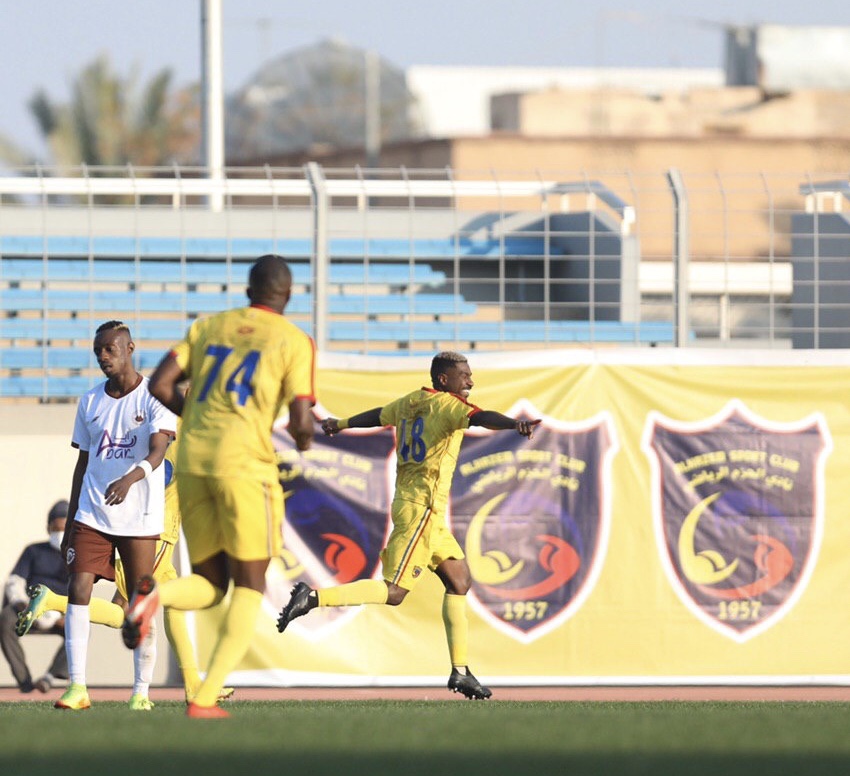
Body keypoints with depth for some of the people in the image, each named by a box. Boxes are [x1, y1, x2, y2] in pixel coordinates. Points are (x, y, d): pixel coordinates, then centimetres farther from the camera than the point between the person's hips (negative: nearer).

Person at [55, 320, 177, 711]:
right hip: (92, 514, 4)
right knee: (78, 590, -11)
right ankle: (77, 687, -11)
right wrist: (70, 524, 15)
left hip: (140, 517, -4)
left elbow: (158, 450, -18)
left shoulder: (155, 397, -3)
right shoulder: (90, 402, 11)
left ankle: (142, 690, 9)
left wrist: (130, 478, -38)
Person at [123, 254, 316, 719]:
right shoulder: (294, 341, 4)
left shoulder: (209, 327, 17)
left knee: (209, 585, 15)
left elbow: (160, 386, 8)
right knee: (249, 586, 8)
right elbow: (301, 421, -4)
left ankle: (155, 595, -21)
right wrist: (304, 437, 20)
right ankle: (206, 698, -7)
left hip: (191, 462, 4)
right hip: (244, 461, -4)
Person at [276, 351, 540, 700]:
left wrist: (341, 424, 52)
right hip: (422, 509, -10)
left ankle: (460, 671, 9)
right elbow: (481, 417, -30)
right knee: (394, 592, -11)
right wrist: (515, 424, -47)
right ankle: (313, 597, -15)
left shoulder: (409, 403, 15)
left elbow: (377, 415, 34)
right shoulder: (447, 405, -10)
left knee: (459, 579, 10)